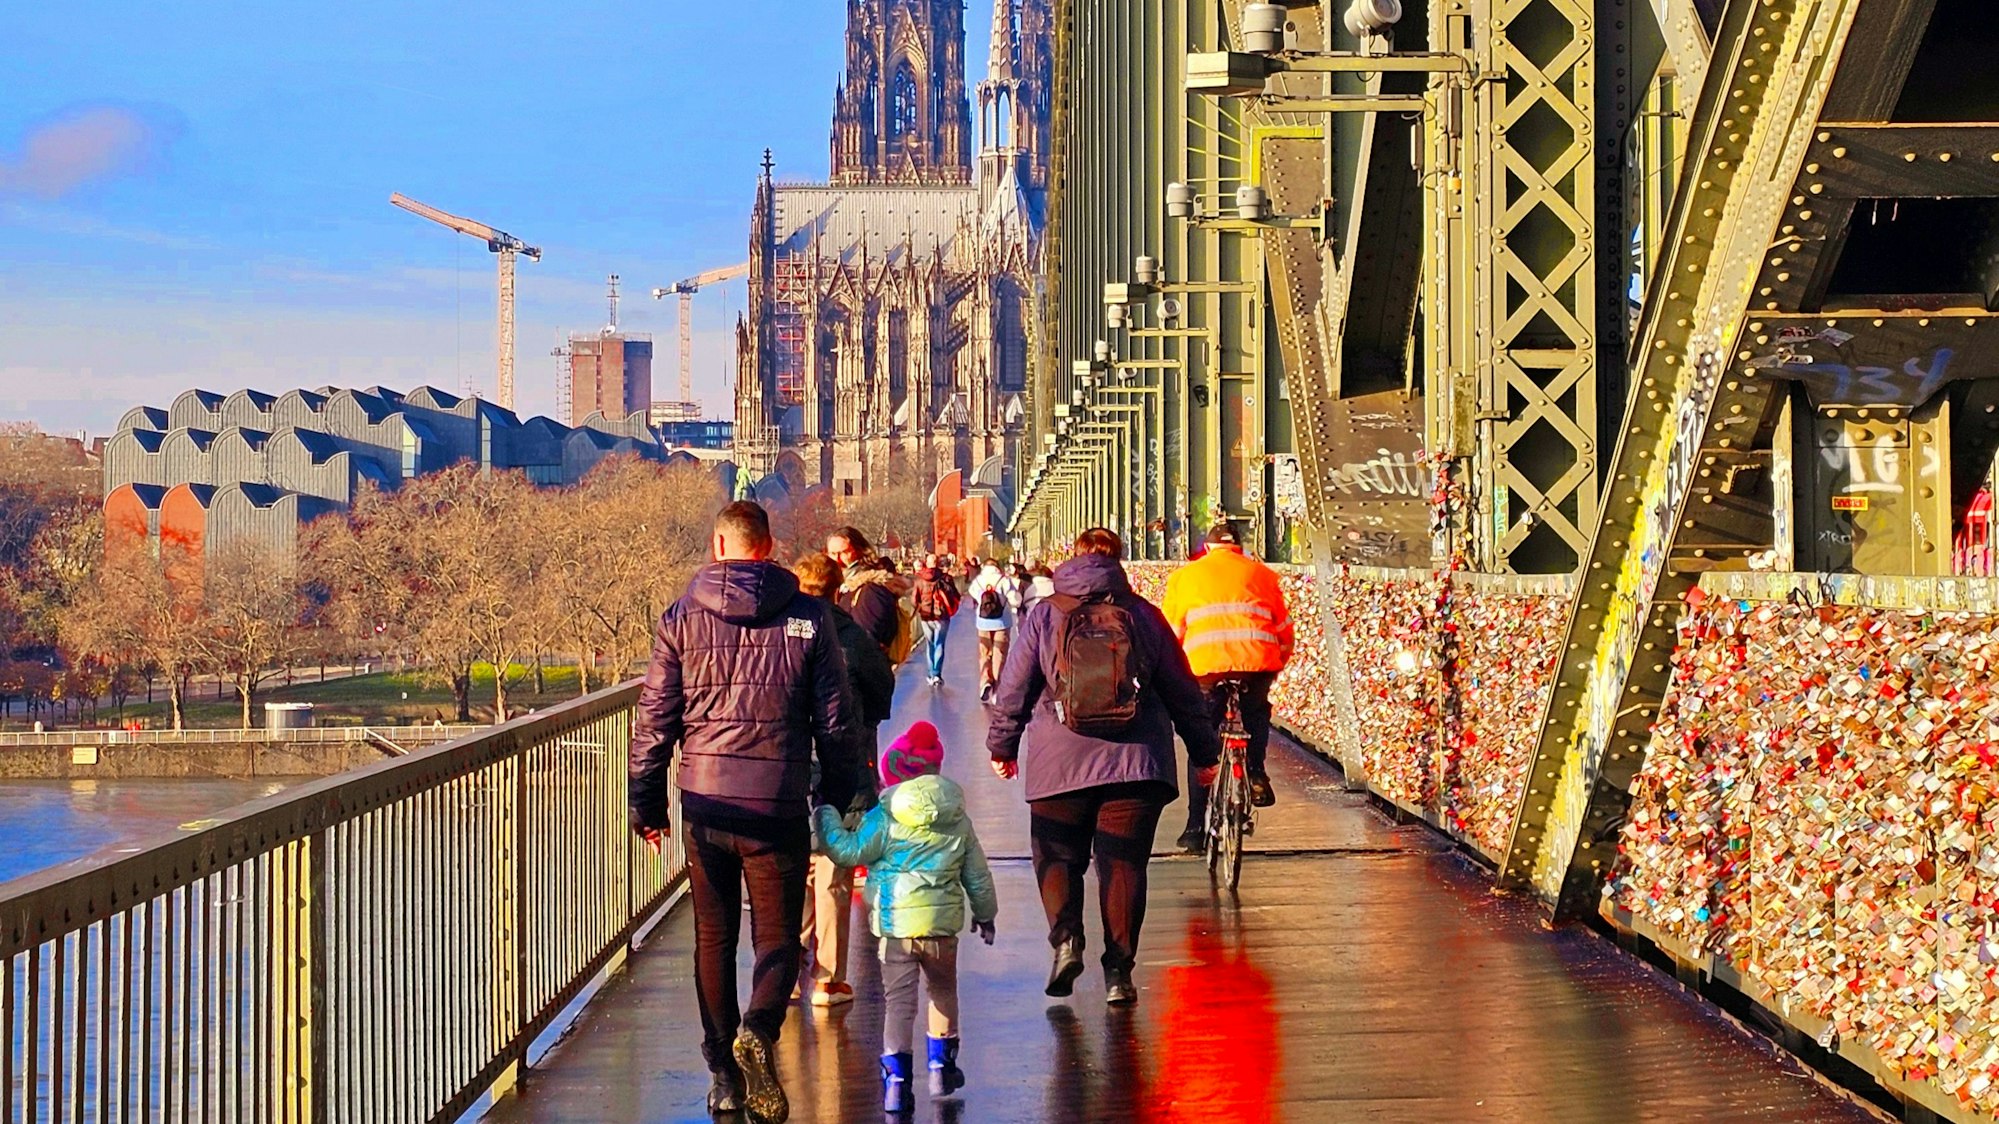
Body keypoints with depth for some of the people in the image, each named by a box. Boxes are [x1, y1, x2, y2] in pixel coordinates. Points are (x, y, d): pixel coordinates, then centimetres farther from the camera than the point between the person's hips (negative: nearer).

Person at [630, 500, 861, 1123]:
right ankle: (759, 1029, -23)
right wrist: (839, 798, 13)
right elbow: (835, 720, 3)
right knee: (777, 936, 5)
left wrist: (647, 800, 12)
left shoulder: (681, 618, 3)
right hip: (778, 807, -1)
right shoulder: (810, 618, 2)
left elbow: (654, 719, 4)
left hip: (705, 803, 1)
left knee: (714, 938, 13)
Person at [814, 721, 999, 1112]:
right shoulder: (959, 823, 6)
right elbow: (977, 874, 12)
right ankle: (941, 1063, 28)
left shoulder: (885, 818, -6)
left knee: (898, 998, 1)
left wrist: (825, 817, 10)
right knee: (943, 990, 23)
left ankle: (895, 1077, -8)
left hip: (895, 924, -3)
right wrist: (985, 913, 27)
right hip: (942, 923, 3)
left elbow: (850, 850, -4)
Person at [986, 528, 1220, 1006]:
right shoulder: (1142, 615, 6)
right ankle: (1118, 971, 2)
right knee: (1123, 860, 5)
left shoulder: (1044, 616, 3)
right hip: (1136, 762, 1)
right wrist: (1204, 751, 21)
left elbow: (1014, 687, 7)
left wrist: (1002, 745, 21)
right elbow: (1182, 689, 11)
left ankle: (1066, 937, -13)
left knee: (1057, 856, 11)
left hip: (1059, 762, -1)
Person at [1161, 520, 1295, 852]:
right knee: (1255, 713, 32)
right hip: (1258, 661, 1)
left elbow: (1169, 635, 12)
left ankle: (1196, 828, 8)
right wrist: (1274, 668, 36)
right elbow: (1285, 634, 21)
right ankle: (1256, 773, 12)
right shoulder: (1261, 574, 20)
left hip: (1206, 663, -1)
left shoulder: (1184, 576, 18)